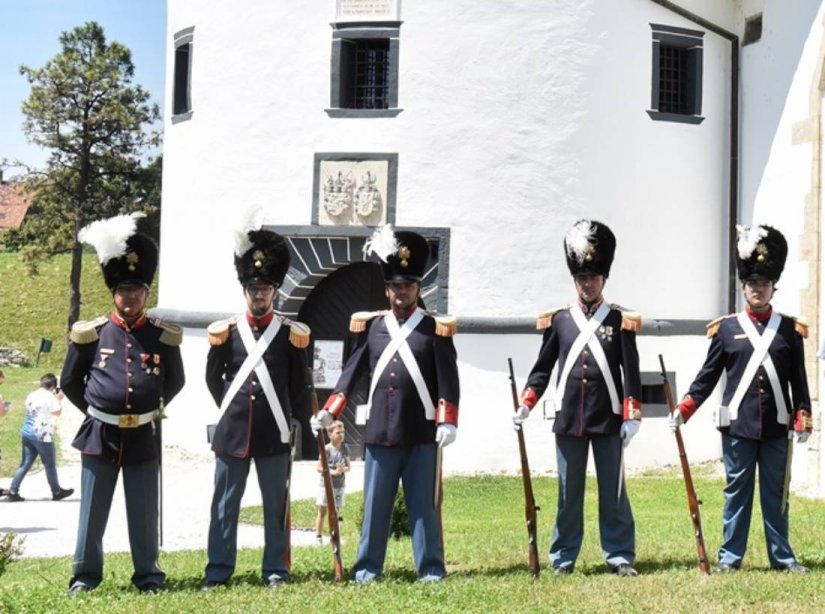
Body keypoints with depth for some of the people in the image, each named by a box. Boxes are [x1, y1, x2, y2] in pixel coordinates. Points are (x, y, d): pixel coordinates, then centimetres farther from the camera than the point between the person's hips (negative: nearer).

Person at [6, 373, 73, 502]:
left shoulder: (31, 395, 14)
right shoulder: (49, 396, -11)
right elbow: (57, 412, -10)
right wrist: (58, 399, 4)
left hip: (27, 433, 7)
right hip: (42, 435, -7)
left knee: (25, 464, 9)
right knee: (50, 465, 6)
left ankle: (13, 491, 2)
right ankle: (57, 492, 18)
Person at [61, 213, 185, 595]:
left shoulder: (164, 336, 1)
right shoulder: (90, 334, -1)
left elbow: (175, 381, 16)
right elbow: (70, 382, 10)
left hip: (144, 436, 0)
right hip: (100, 434, 0)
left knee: (144, 511, 6)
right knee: (92, 509, 5)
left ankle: (148, 575, 15)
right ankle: (85, 575, 14)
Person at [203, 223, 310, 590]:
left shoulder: (290, 334, 2)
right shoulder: (225, 332, 3)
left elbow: (299, 387, 7)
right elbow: (213, 377, 16)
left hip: (274, 434, -1)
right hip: (232, 432, 1)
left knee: (276, 505, 5)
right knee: (225, 504, 5)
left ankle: (275, 571, 13)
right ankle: (218, 572, 11)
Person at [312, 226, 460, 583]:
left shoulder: (435, 329, 1)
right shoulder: (371, 326, 9)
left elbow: (448, 380, -3)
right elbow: (352, 371, 11)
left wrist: (447, 421, -12)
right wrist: (329, 411, 3)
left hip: (422, 433, -2)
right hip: (379, 432, 2)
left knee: (424, 505, 2)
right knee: (375, 505, 6)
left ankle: (430, 569, 8)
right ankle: (367, 569, 12)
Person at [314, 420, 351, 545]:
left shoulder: (345, 448, 2)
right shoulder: (327, 449, -10)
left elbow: (348, 466, 8)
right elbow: (319, 468, -8)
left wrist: (343, 469, -15)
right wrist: (333, 472, -19)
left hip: (340, 484, 4)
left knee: (336, 511, 9)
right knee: (322, 511, 2)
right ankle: (318, 536, 10)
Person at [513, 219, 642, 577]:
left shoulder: (621, 322, 2)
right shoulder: (558, 321, 6)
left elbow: (631, 373, 1)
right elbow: (542, 369, 10)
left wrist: (632, 415, -5)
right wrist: (525, 406, 0)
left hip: (608, 421, -1)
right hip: (568, 421, 1)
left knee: (613, 491, 5)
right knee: (568, 492, 7)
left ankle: (620, 556, 12)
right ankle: (563, 558, 14)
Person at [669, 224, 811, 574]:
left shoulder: (790, 330, 6)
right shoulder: (726, 329, 3)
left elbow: (798, 380, 8)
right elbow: (708, 375, 5)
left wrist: (803, 419, 0)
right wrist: (684, 409, -4)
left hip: (776, 426, 1)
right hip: (737, 425, -1)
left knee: (775, 492, 7)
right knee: (736, 490, 4)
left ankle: (781, 556, 15)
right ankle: (730, 556, 11)